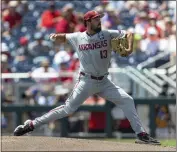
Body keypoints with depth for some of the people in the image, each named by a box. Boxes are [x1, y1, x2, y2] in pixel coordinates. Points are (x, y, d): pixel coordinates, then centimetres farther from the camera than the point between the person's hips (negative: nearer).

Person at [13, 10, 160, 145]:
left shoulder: (107, 34, -1)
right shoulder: (77, 37, -1)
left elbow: (128, 34, 2)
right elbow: (63, 37, 17)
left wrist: (129, 48, -17)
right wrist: (55, 36, -6)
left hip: (104, 82, 3)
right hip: (86, 81, -3)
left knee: (127, 100, -6)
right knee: (68, 109, -11)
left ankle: (141, 134, -1)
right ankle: (31, 124, -6)